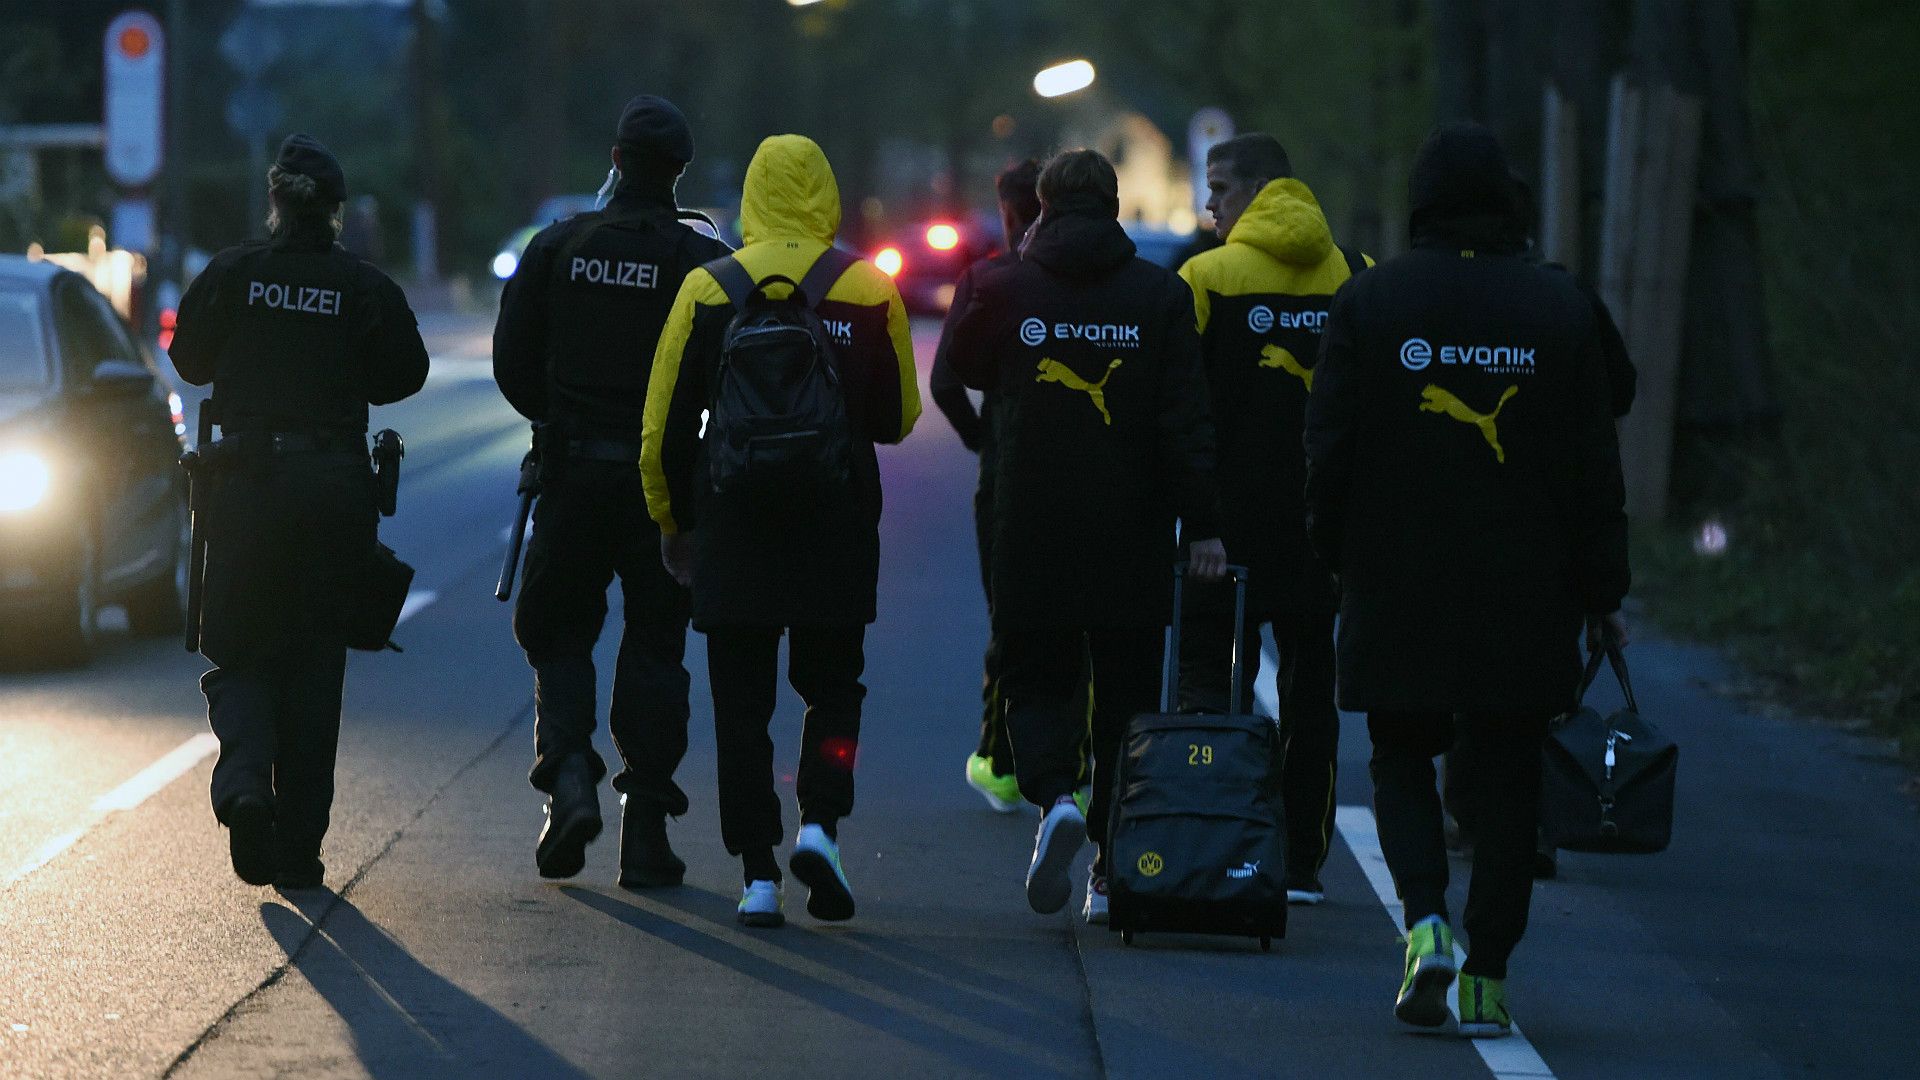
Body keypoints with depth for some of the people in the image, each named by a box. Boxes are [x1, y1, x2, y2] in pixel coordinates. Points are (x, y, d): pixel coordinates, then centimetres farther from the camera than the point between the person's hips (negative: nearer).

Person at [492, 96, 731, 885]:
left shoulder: (557, 248, -1)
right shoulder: (704, 264, -7)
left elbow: (512, 362, 1)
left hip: (573, 469, 1)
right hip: (663, 477, -1)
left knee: (557, 633, 14)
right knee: (654, 645, 7)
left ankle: (569, 774, -9)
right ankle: (645, 825, 5)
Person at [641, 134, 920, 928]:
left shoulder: (708, 290, -3)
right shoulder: (870, 291, -2)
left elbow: (666, 429, 0)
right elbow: (898, 418, 5)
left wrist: (673, 523, 13)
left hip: (733, 529, 0)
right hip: (838, 529, 0)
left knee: (741, 703, 7)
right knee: (833, 684, 15)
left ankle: (758, 875, 3)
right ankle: (819, 823, -7)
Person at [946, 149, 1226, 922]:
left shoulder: (1005, 291, -3)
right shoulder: (1161, 294, -3)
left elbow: (968, 367, 17)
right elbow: (1186, 419, -6)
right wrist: (1202, 525, -4)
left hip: (1032, 535, 0)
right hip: (1133, 539, 0)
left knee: (1034, 679, 11)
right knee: (1126, 696, 9)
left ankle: (1054, 795, -18)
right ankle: (1112, 871, 9)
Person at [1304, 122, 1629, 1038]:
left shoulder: (1369, 300, -4)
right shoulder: (1559, 308, 0)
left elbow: (1329, 447, -3)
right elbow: (1594, 470, 2)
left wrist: (1336, 553, 11)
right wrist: (1601, 590, 9)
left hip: (1399, 586, -1)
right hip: (1525, 595, 1)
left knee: (1402, 758, 12)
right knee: (1507, 776, 8)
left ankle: (1426, 921, -11)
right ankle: (1487, 977, 7)